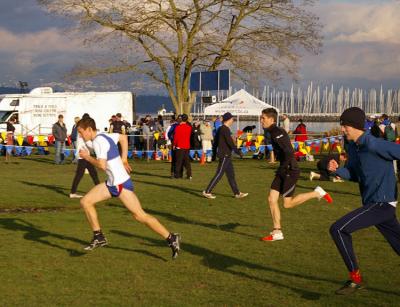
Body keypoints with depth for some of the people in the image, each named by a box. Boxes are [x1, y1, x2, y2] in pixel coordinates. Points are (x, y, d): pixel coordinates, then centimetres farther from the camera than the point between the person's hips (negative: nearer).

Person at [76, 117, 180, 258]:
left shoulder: (98, 141, -17)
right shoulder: (104, 136, 11)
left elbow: (102, 165, -27)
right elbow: (123, 137, 26)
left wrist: (87, 157, -11)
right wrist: (124, 159, 23)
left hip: (121, 184, -10)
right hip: (112, 183, 10)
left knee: (140, 216, -8)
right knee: (85, 201, 8)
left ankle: (171, 238, -2)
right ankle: (99, 237, 13)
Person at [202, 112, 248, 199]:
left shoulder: (221, 128, 13)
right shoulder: (225, 129, -16)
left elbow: (216, 141, 18)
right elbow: (230, 142, -22)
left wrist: (214, 152, 22)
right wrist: (238, 152, -18)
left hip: (226, 156, 10)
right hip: (225, 155, -10)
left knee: (231, 174, 12)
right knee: (219, 174, -6)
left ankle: (237, 193, 17)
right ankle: (207, 191, -4)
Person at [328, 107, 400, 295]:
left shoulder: (373, 144, -18)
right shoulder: (352, 146, 9)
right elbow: (354, 175, 17)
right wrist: (337, 170, -2)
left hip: (381, 203, -9)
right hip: (374, 203, 9)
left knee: (338, 229, -13)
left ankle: (355, 279, -5)